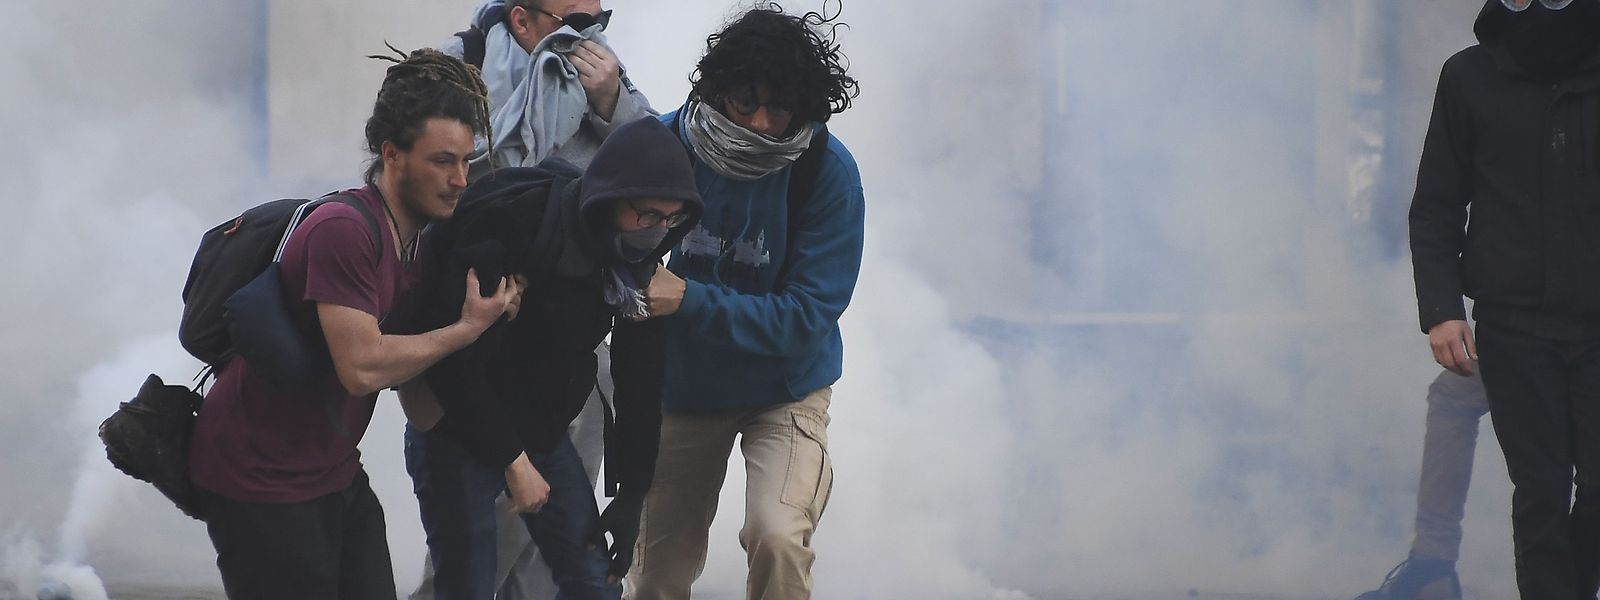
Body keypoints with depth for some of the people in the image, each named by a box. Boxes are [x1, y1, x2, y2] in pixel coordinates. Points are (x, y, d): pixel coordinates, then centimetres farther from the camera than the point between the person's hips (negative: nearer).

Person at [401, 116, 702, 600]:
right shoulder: (512, 226, -27)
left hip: (543, 432, 6)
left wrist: (631, 494, 2)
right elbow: (454, 358, -25)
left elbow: (639, 381, 1)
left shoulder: (634, 257, -6)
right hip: (459, 431, -6)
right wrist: (513, 460, -19)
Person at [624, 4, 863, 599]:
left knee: (777, 537, -26)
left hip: (785, 388, -3)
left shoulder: (828, 171, -21)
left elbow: (805, 315, -24)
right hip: (683, 386, 3)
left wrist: (689, 300, -32)